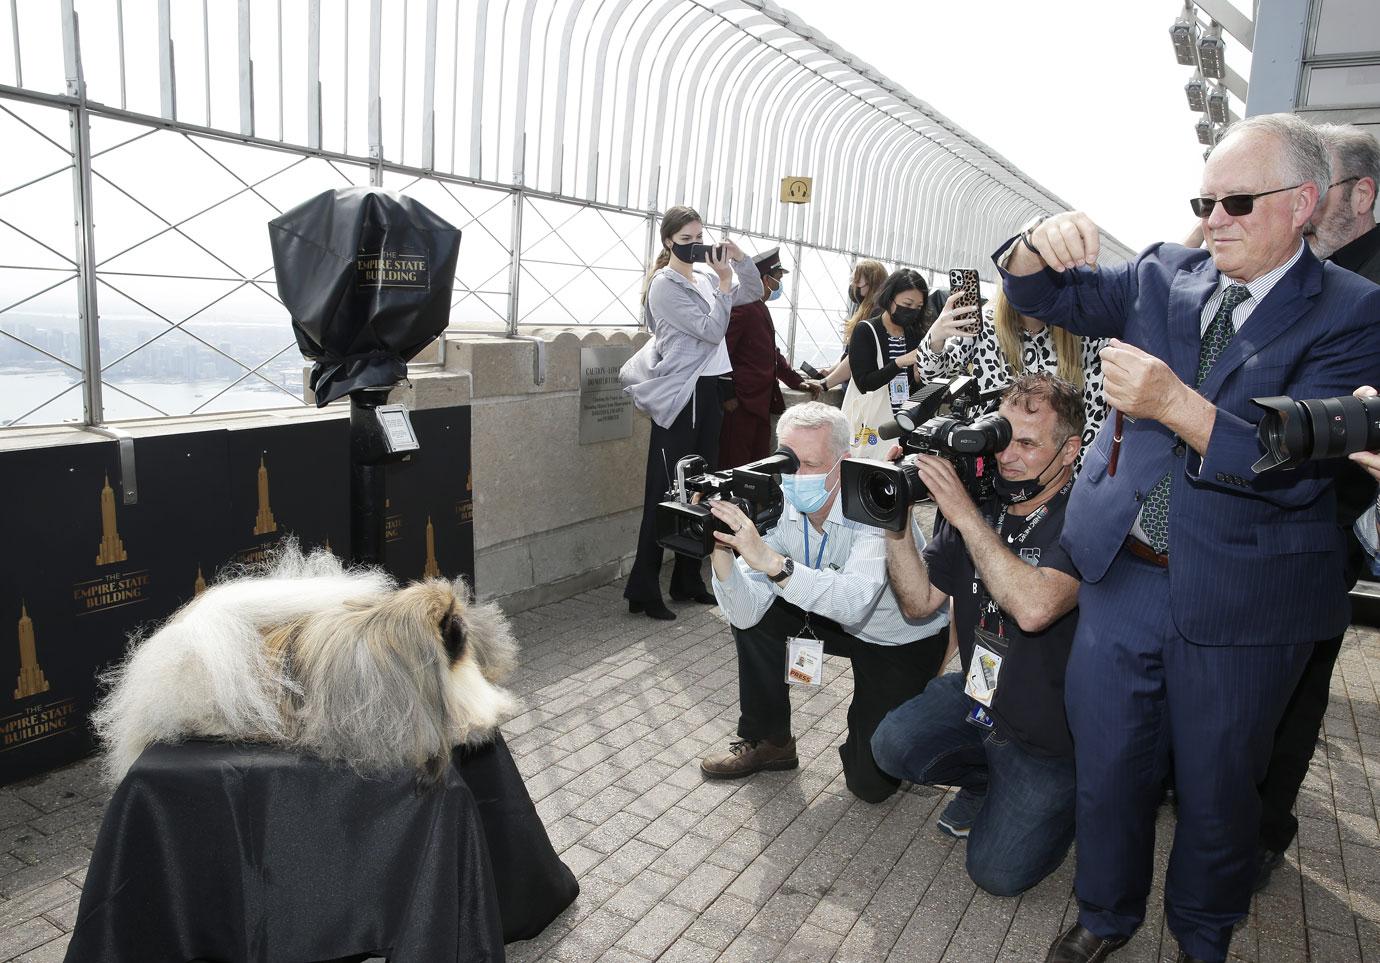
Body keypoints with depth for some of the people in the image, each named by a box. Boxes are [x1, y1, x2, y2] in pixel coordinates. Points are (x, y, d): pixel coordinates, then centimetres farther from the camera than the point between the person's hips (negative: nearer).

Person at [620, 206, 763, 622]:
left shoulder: (705, 278, 12)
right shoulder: (665, 285, -10)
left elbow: (754, 293, 19)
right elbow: (712, 330, -15)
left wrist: (740, 260, 5)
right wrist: (724, 281, -11)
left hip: (707, 389, 8)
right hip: (679, 395, -8)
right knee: (667, 492, -7)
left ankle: (688, 580, 21)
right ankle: (643, 589, 1)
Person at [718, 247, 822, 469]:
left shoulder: (760, 308, 19)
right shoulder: (741, 307, -13)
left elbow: (771, 355, 27)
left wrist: (797, 382, 18)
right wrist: (727, 396, -19)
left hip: (760, 404, 10)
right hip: (739, 405, -10)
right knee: (735, 467, -5)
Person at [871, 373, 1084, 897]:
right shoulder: (982, 500, -5)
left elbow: (1034, 608, -40)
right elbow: (919, 603, -5)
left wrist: (964, 514, -36)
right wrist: (895, 526, -21)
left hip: (1050, 725, -5)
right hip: (977, 691, 5)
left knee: (998, 872, -8)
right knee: (894, 746, -17)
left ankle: (1069, 794, 22)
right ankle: (987, 779, 14)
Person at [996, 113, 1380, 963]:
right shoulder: (1164, 276, 4)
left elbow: (1298, 468, -18)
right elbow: (1042, 296, 4)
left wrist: (1174, 404, -32)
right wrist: (1042, 245, -19)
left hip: (1241, 598, -3)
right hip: (1122, 574, 3)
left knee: (1217, 787, 16)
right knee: (1109, 765, 15)